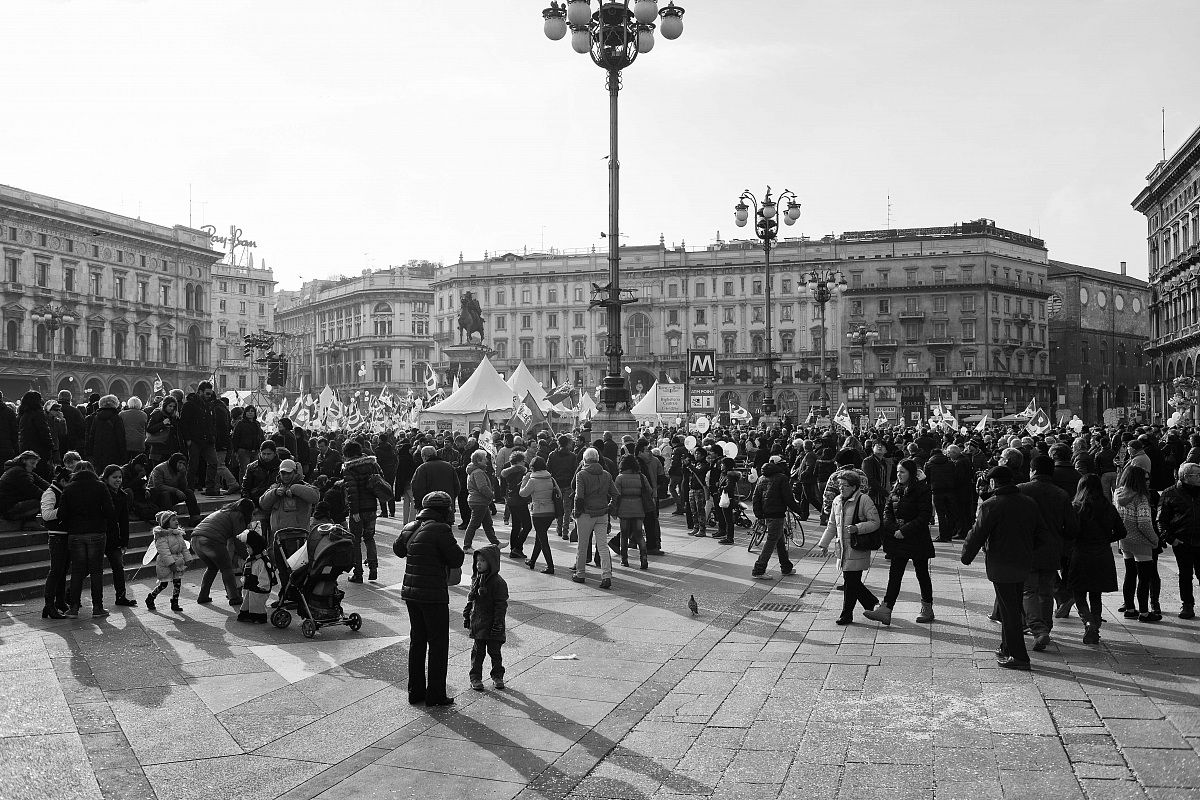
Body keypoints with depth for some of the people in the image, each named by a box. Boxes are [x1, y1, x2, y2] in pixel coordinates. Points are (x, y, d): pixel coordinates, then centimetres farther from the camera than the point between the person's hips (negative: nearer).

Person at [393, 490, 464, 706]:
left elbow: (398, 549, 25)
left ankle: (416, 691, 24)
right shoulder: (440, 530, -16)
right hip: (433, 595, -7)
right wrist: (453, 544, 2)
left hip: (410, 592, 8)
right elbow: (457, 560, -13)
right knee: (438, 644, 3)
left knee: (417, 641, 17)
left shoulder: (409, 528, 7)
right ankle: (435, 695, 7)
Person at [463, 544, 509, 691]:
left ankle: (497, 676, 22)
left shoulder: (498, 582, -15)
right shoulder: (476, 579, 7)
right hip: (477, 624, 5)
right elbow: (470, 600, 16)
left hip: (492, 625, -5)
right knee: (477, 651, 9)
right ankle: (475, 678, 16)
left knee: (494, 651, 7)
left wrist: (498, 624, -16)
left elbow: (501, 605, -15)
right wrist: (466, 616, 14)